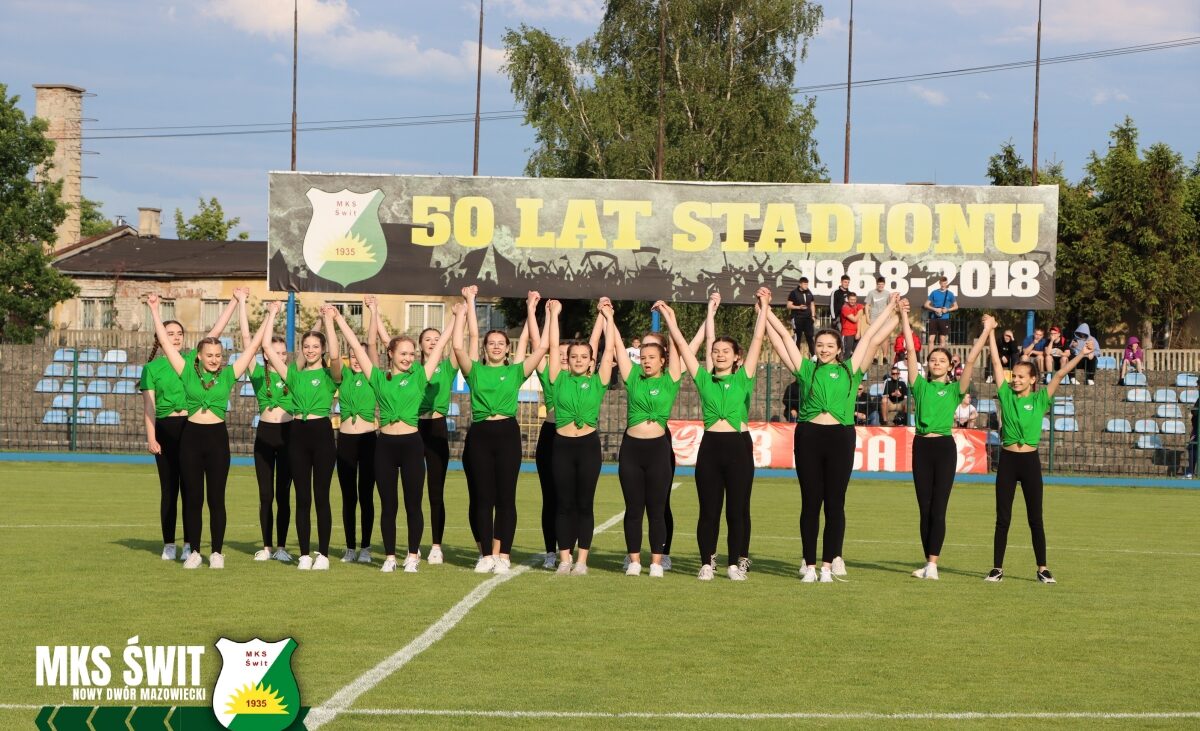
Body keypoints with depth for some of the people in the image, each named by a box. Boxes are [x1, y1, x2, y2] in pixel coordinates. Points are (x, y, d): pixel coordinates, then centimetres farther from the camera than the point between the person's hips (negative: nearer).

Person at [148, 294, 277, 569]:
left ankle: (217, 552, 9)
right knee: (193, 497, 4)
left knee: (216, 498, 3)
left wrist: (271, 315, 9)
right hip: (191, 435, 0)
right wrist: (154, 310, 5)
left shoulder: (228, 374, 6)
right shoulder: (188, 372, 5)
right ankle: (194, 552, 10)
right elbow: (165, 341, 6)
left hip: (217, 437, 0)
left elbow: (254, 344, 8)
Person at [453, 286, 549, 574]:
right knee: (482, 496, 2)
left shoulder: (516, 372, 7)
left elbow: (541, 347, -1)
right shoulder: (475, 370, 7)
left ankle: (503, 554, 2)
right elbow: (458, 346, -8)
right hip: (480, 434, 0)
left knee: (505, 497, -1)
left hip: (507, 433, 0)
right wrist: (467, 305, -6)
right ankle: (486, 554, 7)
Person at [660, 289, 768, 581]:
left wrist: (764, 308, -1)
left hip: (739, 446, -1)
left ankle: (737, 562, 9)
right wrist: (669, 319, 7)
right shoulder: (705, 379, 9)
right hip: (710, 446, 2)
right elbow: (682, 346, 9)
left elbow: (757, 341, 2)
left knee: (737, 509, 3)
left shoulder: (743, 378, 6)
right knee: (708, 510, 3)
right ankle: (707, 562, 9)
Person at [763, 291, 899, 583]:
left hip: (841, 437, 0)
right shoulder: (806, 369, 10)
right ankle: (809, 565, 7)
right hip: (809, 436, 0)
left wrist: (890, 312, 17)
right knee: (810, 503, 3)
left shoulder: (850, 370, 11)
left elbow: (872, 339, 15)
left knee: (835, 503, 1)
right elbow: (782, 336, 12)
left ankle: (829, 564, 5)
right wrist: (766, 312, 13)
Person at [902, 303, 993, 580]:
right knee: (924, 509, 6)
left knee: (938, 509, -6)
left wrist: (987, 331, -4)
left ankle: (933, 564, -9)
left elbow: (971, 360, -1)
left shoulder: (955, 389, 5)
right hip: (921, 446, 2)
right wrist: (904, 316, 1)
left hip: (944, 447, -2)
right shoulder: (921, 386, 8)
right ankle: (928, 563, 10)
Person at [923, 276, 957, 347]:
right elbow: (926, 305, 6)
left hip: (944, 318, -1)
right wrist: (935, 309, -10)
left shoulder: (950, 294, 3)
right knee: (931, 339, -2)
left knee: (942, 339, 2)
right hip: (934, 318, 1)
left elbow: (956, 306, 9)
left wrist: (947, 310, -10)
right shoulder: (934, 293, 6)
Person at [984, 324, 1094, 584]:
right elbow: (996, 362, 2)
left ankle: (1043, 569, 9)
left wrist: (1081, 355, -18)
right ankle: (997, 568, 7)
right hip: (1007, 460, 1)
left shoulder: (1040, 400, 1)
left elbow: (1060, 375, -8)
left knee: (1035, 518, 3)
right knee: (1002, 518, 3)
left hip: (1030, 460, -1)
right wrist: (991, 332, -1)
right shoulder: (1006, 396, 4)